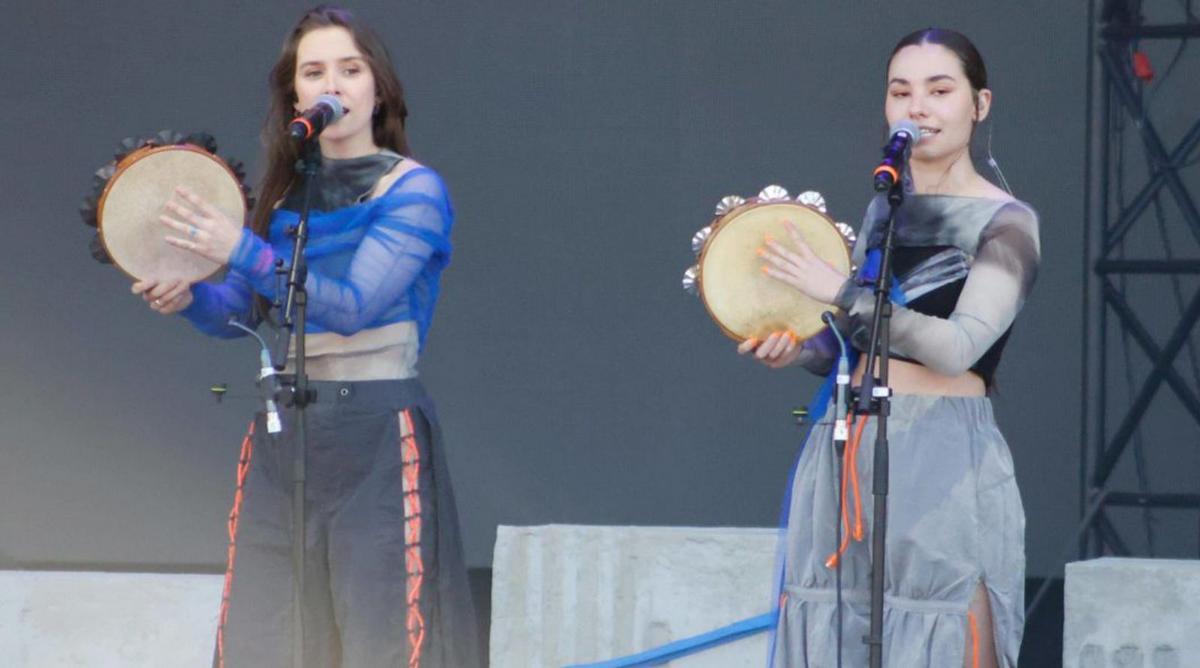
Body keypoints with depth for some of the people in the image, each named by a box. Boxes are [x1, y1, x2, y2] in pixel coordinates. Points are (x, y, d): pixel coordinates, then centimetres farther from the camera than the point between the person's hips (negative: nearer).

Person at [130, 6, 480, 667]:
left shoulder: (412, 190, -4)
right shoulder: (285, 194, 13)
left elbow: (354, 307, -16)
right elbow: (237, 312, 14)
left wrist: (241, 251, -22)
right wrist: (189, 297, -8)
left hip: (376, 438, -5)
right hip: (283, 436, 5)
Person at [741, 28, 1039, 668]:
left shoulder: (1005, 222, -4)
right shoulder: (883, 211, 15)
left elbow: (957, 346, -17)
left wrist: (839, 291, -17)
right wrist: (794, 352, -1)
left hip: (944, 463, -6)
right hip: (846, 453, 6)